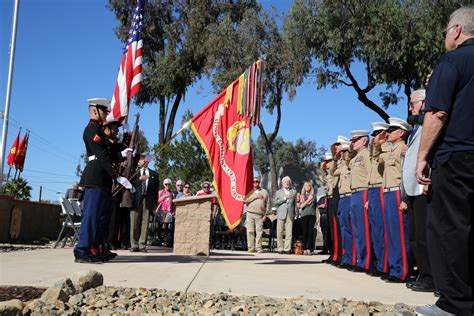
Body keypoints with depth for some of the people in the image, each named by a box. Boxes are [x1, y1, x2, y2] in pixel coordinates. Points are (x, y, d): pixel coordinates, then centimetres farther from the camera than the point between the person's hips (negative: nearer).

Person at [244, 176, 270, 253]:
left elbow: (267, 204, 12)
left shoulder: (264, 192, 16)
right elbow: (245, 200, -3)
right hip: (250, 214, 0)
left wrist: (265, 214, 3)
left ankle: (259, 248, -2)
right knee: (250, 231, -4)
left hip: (260, 215, 0)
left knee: (259, 231, -6)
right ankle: (251, 248, -1)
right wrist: (255, 197, -6)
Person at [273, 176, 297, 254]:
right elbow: (275, 202, 2)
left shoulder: (294, 192, 18)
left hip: (290, 215, 0)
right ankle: (280, 249, 3)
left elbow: (295, 203, 15)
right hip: (281, 215, 0)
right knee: (280, 233, -3)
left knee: (289, 233, -6)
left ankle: (287, 249, -2)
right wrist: (284, 198, -8)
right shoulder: (278, 192, 15)